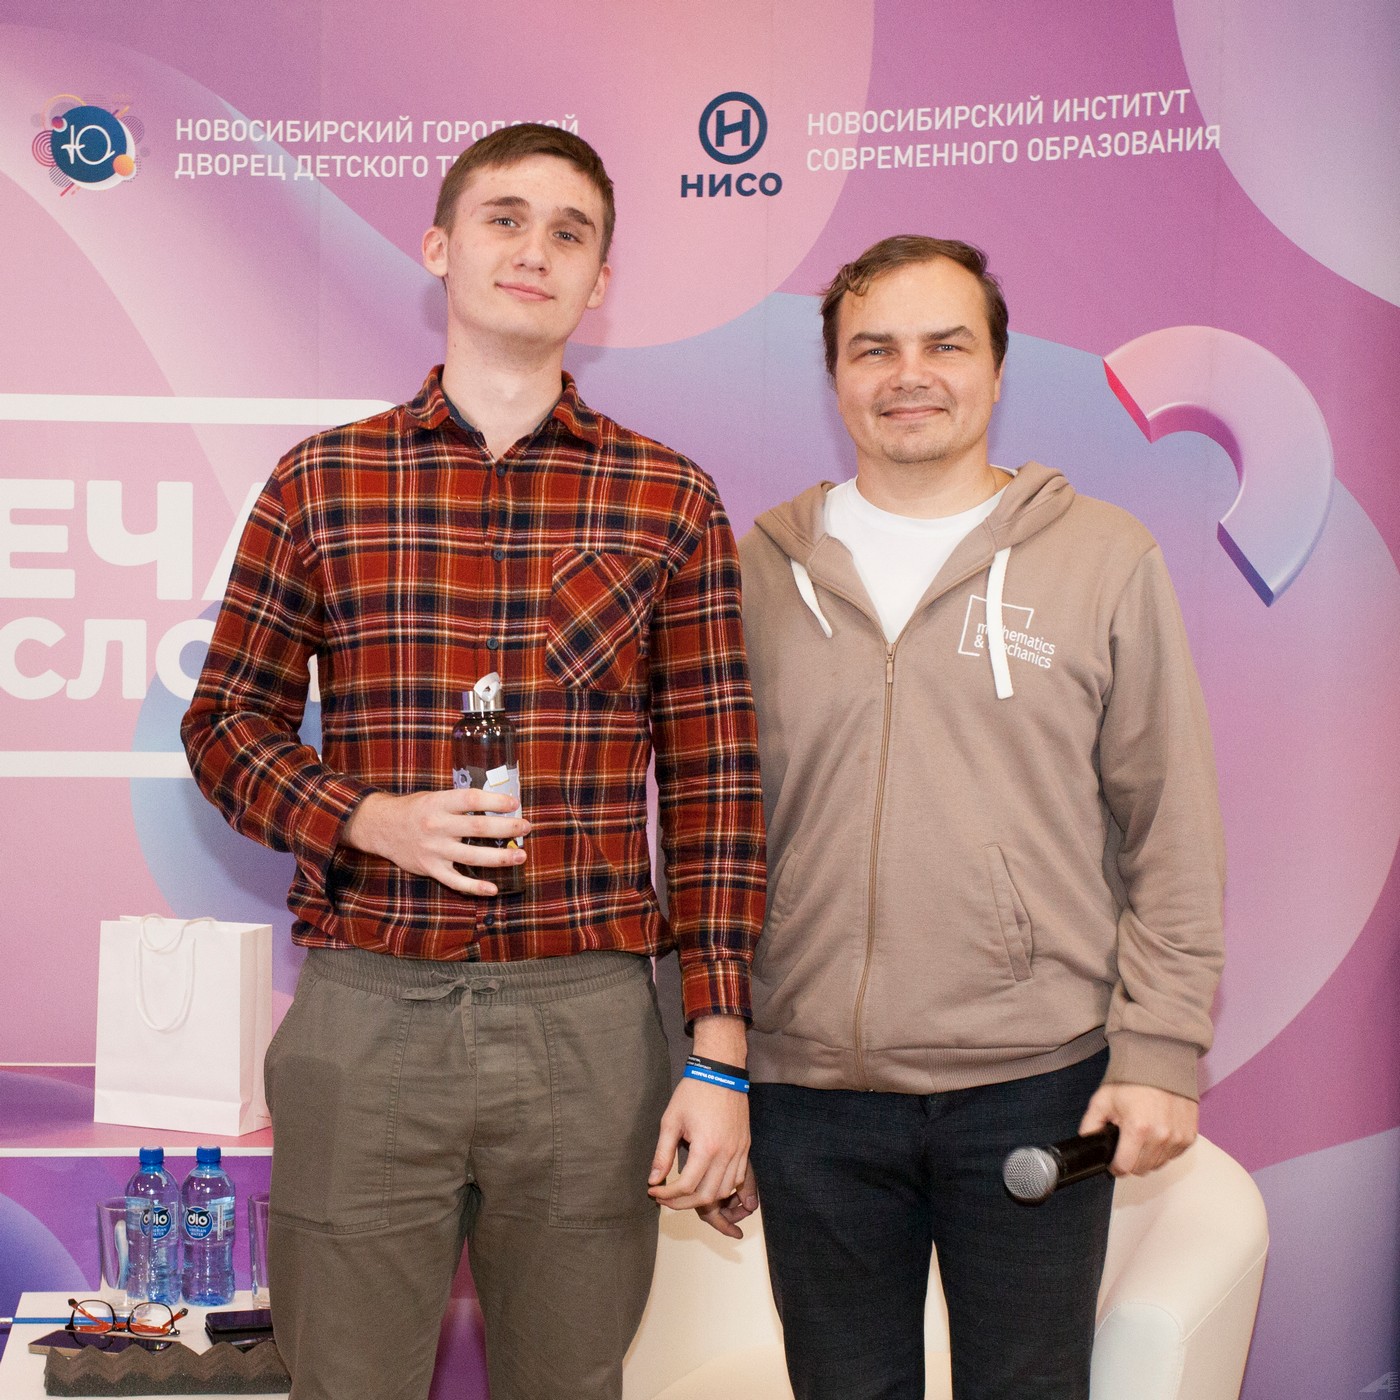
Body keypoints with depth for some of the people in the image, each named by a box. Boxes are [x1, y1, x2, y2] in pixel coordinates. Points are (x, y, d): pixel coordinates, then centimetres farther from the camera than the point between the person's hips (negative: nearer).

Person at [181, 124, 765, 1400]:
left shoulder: (671, 503, 4)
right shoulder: (322, 481, 5)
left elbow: (713, 789, 2)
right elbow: (226, 720, 10)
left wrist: (719, 1055, -3)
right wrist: (364, 819, -11)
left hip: (591, 1020, 0)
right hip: (366, 1014, 0)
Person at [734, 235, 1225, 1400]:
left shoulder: (1105, 560, 1)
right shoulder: (759, 571, 5)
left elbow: (1174, 839, 2)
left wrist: (1161, 1050, -5)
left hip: (1038, 1085, -1)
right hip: (811, 1093, 2)